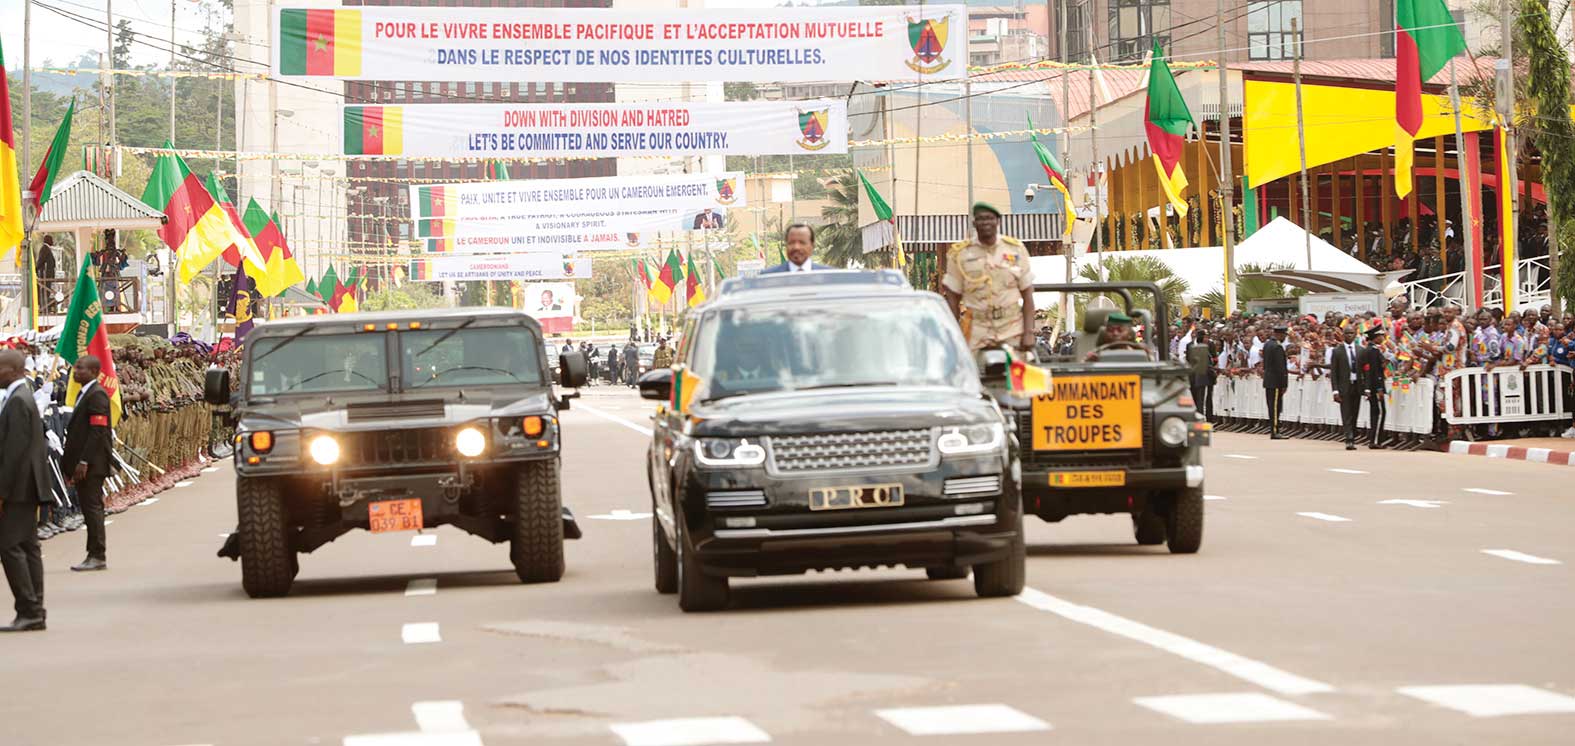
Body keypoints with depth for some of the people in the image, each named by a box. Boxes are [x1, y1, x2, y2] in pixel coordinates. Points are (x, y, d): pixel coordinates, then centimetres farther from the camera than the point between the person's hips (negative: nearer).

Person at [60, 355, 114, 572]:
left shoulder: (97, 395, -12)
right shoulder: (84, 393, 17)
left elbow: (98, 431, -19)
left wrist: (84, 461, -21)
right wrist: (71, 462, 14)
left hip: (92, 463, -9)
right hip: (83, 462, 9)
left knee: (92, 507, -6)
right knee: (89, 506, 10)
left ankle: (98, 556, -2)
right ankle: (96, 554, 14)